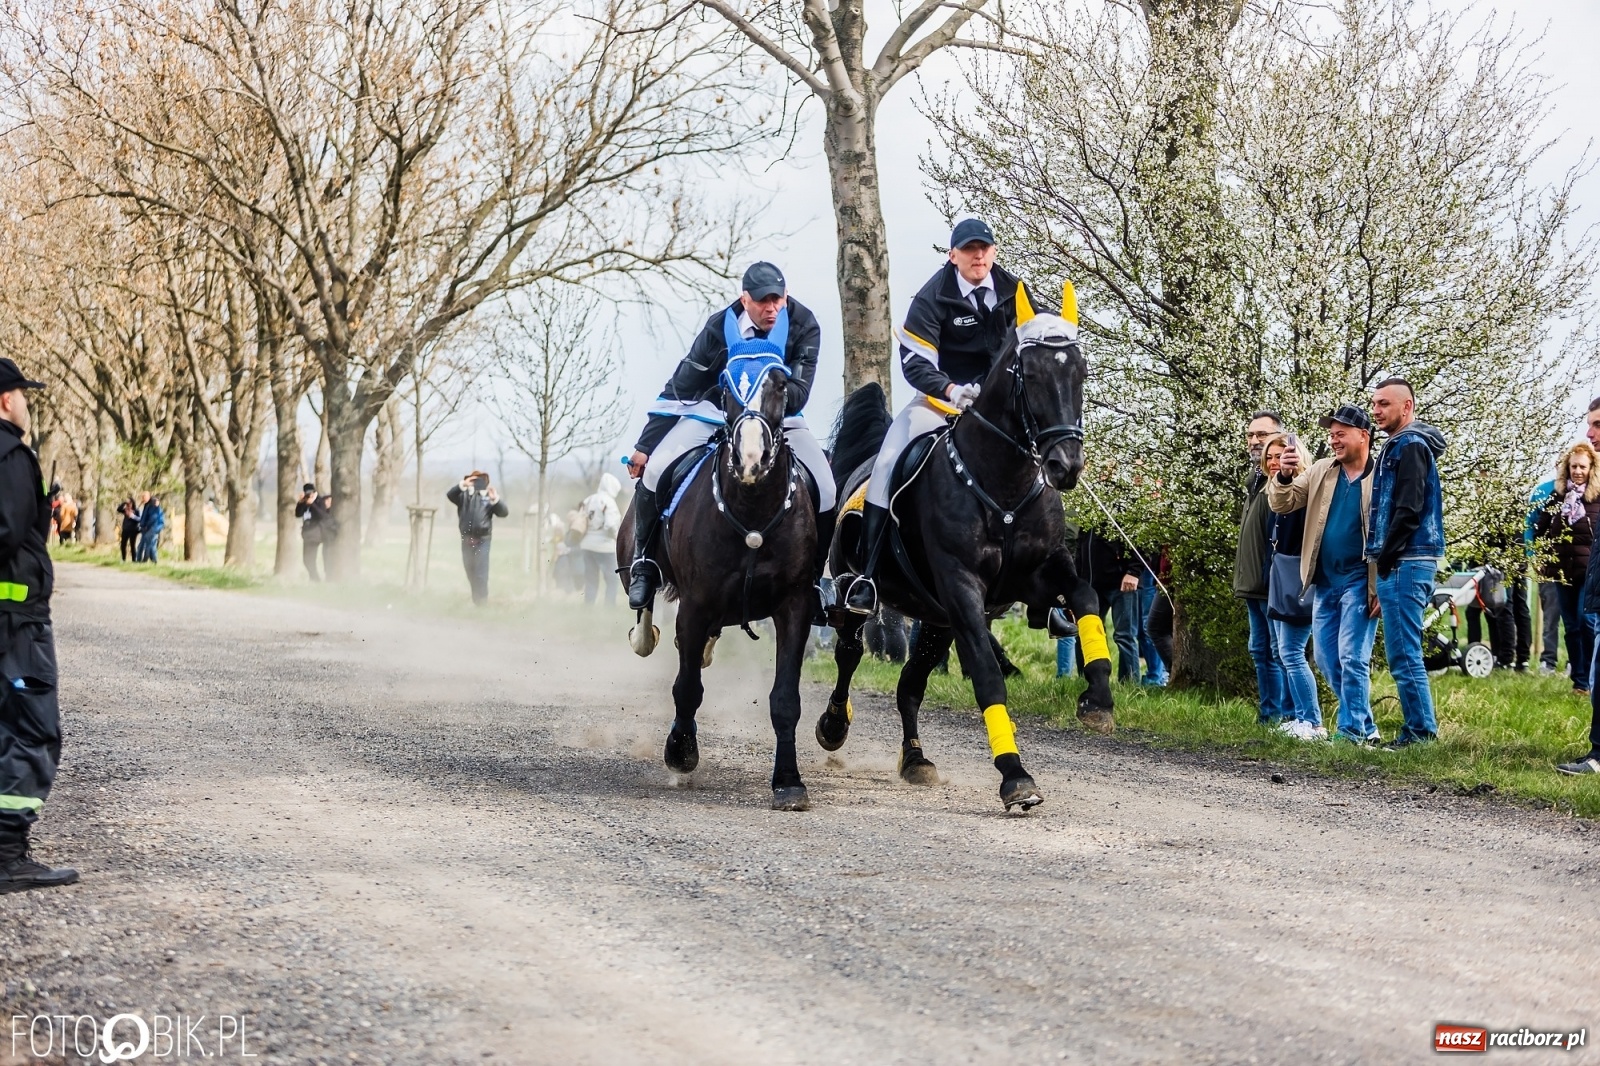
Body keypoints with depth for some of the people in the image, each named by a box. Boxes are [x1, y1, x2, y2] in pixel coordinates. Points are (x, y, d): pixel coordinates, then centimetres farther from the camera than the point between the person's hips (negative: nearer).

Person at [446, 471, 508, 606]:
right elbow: (449, 494, -7)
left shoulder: (489, 498, 4)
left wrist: (495, 499, -17)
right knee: (470, 571, 12)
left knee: (481, 572, -11)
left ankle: (482, 600, -9)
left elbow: (504, 512, -2)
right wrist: (462, 485, -20)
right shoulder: (464, 496, 9)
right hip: (467, 539, 4)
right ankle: (476, 598, 25)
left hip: (482, 540, -3)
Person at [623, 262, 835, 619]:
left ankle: (811, 579, 1)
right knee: (655, 470, -23)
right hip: (715, 411, -1)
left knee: (825, 492, -19)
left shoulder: (804, 326, -16)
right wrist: (645, 445, -5)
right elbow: (679, 388, -7)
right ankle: (644, 560, -2)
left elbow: (799, 393, -18)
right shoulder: (719, 327, -16)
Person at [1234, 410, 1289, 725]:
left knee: (1279, 652, -6)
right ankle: (1267, 713, 20)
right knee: (1260, 651, 13)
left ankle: (1283, 715, -2)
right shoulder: (1256, 478, 20)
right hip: (1254, 583, 10)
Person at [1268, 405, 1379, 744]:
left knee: (1351, 658, -9)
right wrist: (1284, 475, -15)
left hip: (1360, 582, -7)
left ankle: (1352, 730, -1)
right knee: (1327, 659, 10)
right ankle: (1363, 726, 21)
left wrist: (1383, 588, -17)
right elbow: (1283, 504, 6)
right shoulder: (1320, 471, 9)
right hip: (1325, 582, 7)